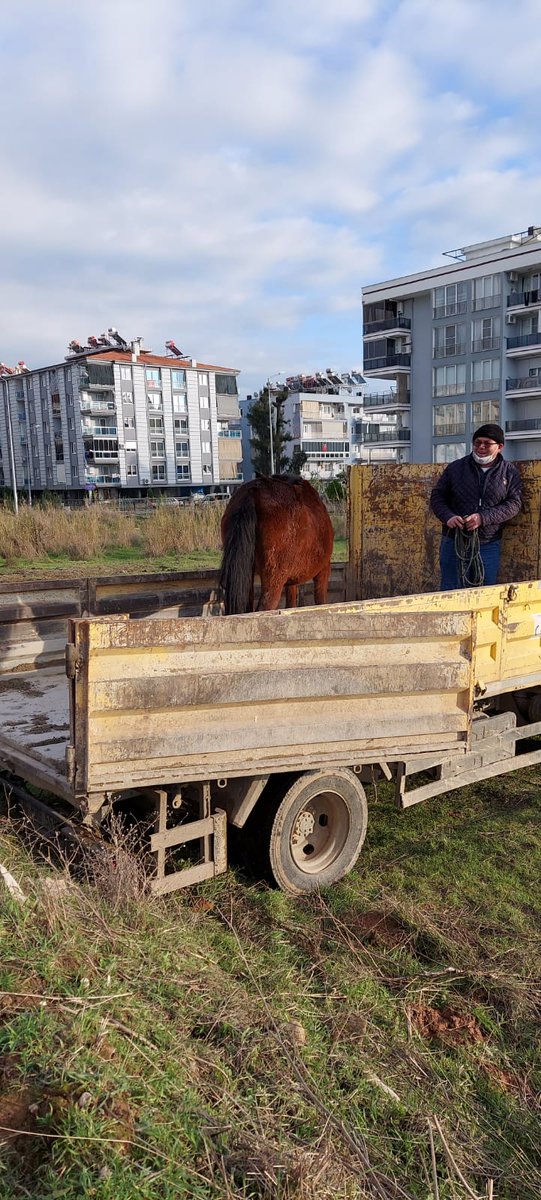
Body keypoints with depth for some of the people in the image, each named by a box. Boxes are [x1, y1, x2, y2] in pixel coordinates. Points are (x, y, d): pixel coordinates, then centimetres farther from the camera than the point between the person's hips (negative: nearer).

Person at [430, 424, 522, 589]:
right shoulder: (455, 468, 3)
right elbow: (437, 496, 5)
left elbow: (514, 503, -6)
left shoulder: (509, 472, 3)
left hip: (488, 544, 0)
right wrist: (448, 517, -16)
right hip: (454, 542, 0)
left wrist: (483, 517, -21)